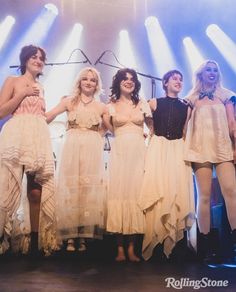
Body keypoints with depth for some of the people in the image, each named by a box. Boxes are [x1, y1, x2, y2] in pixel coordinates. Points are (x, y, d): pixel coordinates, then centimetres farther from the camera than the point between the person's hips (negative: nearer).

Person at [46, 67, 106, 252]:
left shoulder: (101, 107, 10)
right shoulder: (69, 101, 7)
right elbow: (46, 117, 0)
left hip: (93, 151, 1)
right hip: (72, 149, -1)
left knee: (90, 189, -2)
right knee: (70, 188, -3)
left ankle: (83, 235, 3)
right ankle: (71, 235, 2)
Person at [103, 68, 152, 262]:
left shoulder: (143, 104, 11)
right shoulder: (111, 106, 9)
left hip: (139, 153, 1)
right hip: (119, 153, -1)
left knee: (136, 195, -3)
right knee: (119, 193, -6)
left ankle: (132, 248, 3)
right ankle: (120, 249, -1)